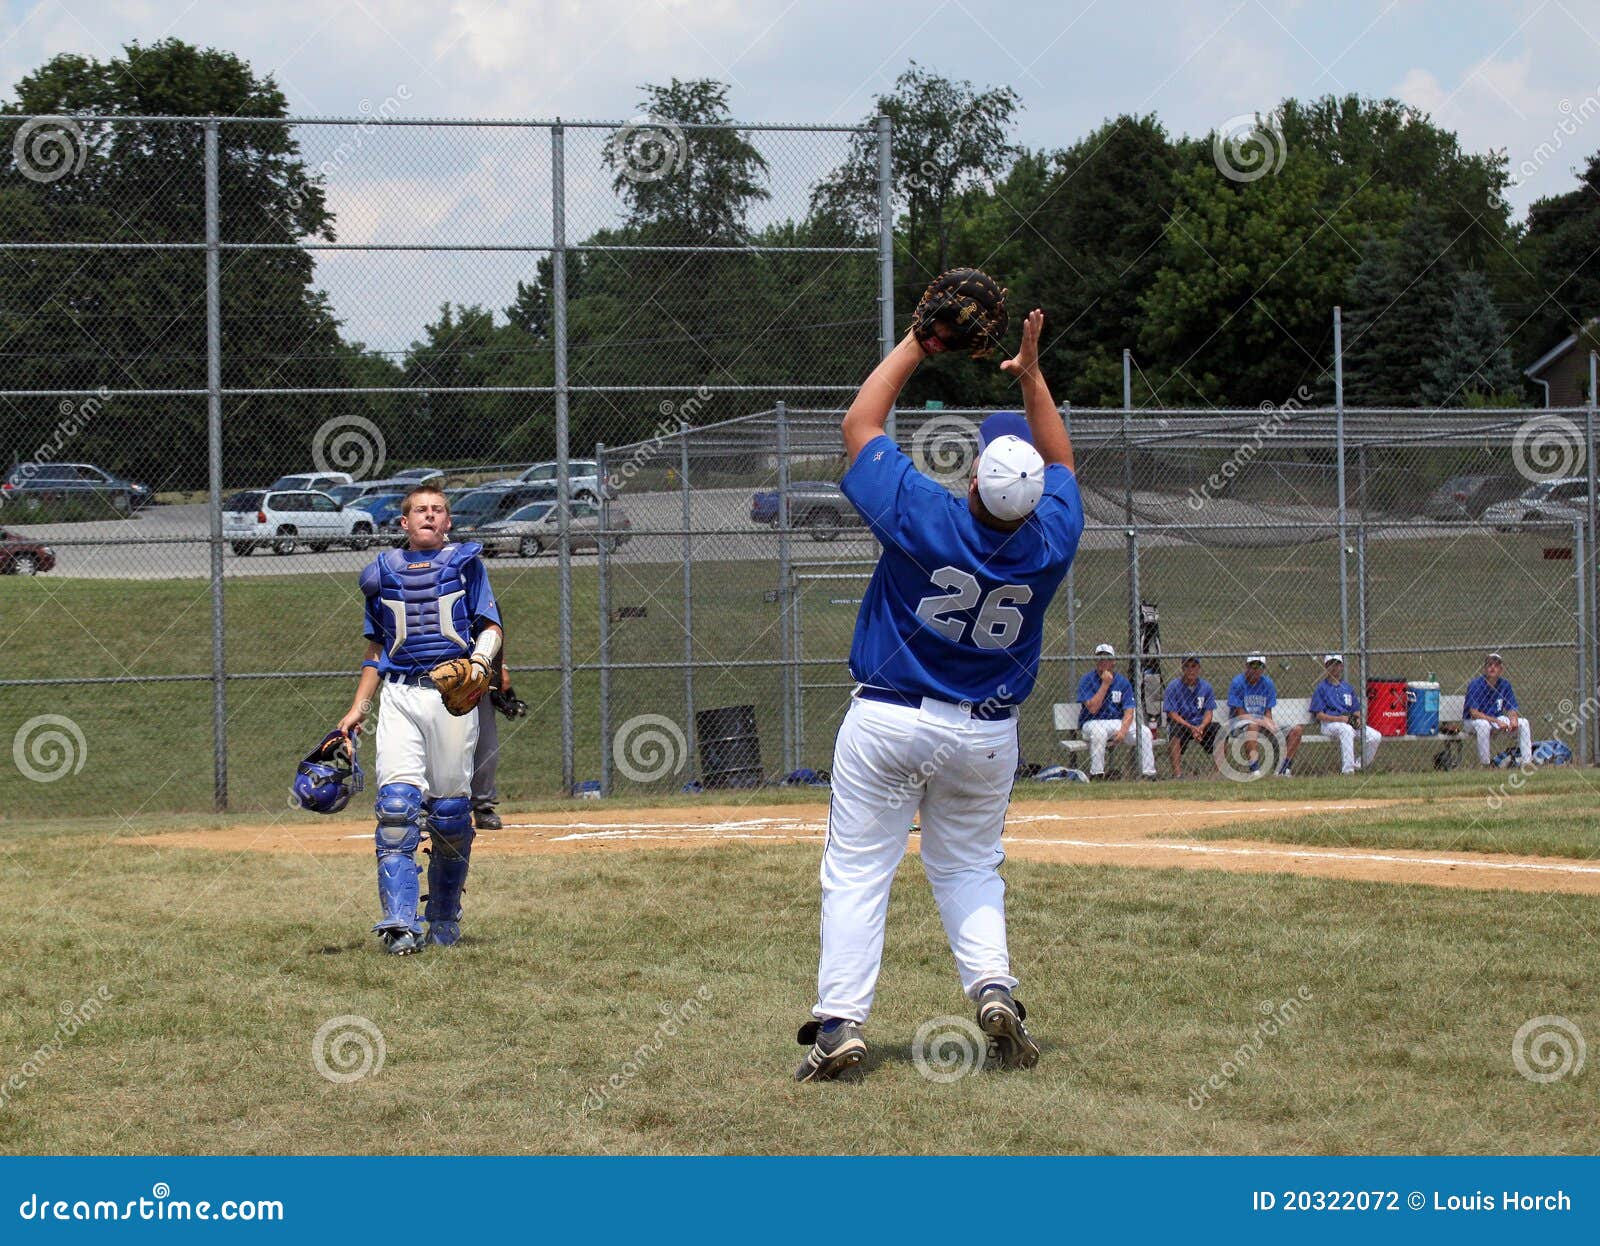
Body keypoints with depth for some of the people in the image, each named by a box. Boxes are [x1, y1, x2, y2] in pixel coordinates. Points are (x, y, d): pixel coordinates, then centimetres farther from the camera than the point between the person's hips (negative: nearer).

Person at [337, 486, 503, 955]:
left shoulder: (464, 562, 12)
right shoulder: (383, 572, 19)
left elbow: (490, 626, 6)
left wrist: (480, 659, -15)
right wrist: (357, 708, 16)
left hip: (452, 692, -1)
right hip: (399, 695, 1)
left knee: (450, 811, -3)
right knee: (396, 803, -15)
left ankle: (444, 919, 14)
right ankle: (399, 924, -20)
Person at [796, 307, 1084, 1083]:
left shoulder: (921, 517, -22)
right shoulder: (1051, 542, -13)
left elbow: (859, 424, -8)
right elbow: (1060, 465, 10)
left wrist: (915, 347, 0)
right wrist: (1031, 376, 9)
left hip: (888, 722, -3)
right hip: (987, 734, 3)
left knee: (856, 872, 0)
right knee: (970, 867, 19)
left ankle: (839, 1020, -10)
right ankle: (992, 984, -4)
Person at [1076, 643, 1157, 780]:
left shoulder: (1123, 681, 3)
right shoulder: (1087, 681, -5)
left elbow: (1129, 712, -5)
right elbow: (1093, 708, -18)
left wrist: (1123, 730, -24)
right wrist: (1105, 684, -20)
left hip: (1119, 723, 3)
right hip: (1092, 723, -3)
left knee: (1144, 732, -19)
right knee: (1099, 732, -38)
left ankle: (1148, 774, -17)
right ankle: (1096, 775, -33)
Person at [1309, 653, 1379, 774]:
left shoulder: (1347, 688, 21)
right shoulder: (1321, 688, 5)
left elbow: (1356, 710, 21)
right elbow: (1319, 715, -3)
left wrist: (1358, 719, -4)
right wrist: (1339, 718, -16)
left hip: (1351, 724, 5)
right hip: (1329, 724, -5)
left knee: (1375, 737, -17)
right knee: (1346, 730, -40)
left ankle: (1361, 766, 0)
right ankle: (1347, 770, -45)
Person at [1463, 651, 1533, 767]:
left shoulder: (1505, 684, -2)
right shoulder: (1476, 685, -18)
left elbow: (1512, 709, 1)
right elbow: (1474, 713, -25)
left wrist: (1513, 719, -25)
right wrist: (1497, 722, -31)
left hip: (1496, 719, 6)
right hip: (1472, 721, -6)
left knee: (1523, 723, -9)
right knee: (1483, 725, -40)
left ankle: (1527, 761, -6)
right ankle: (1485, 764, -30)